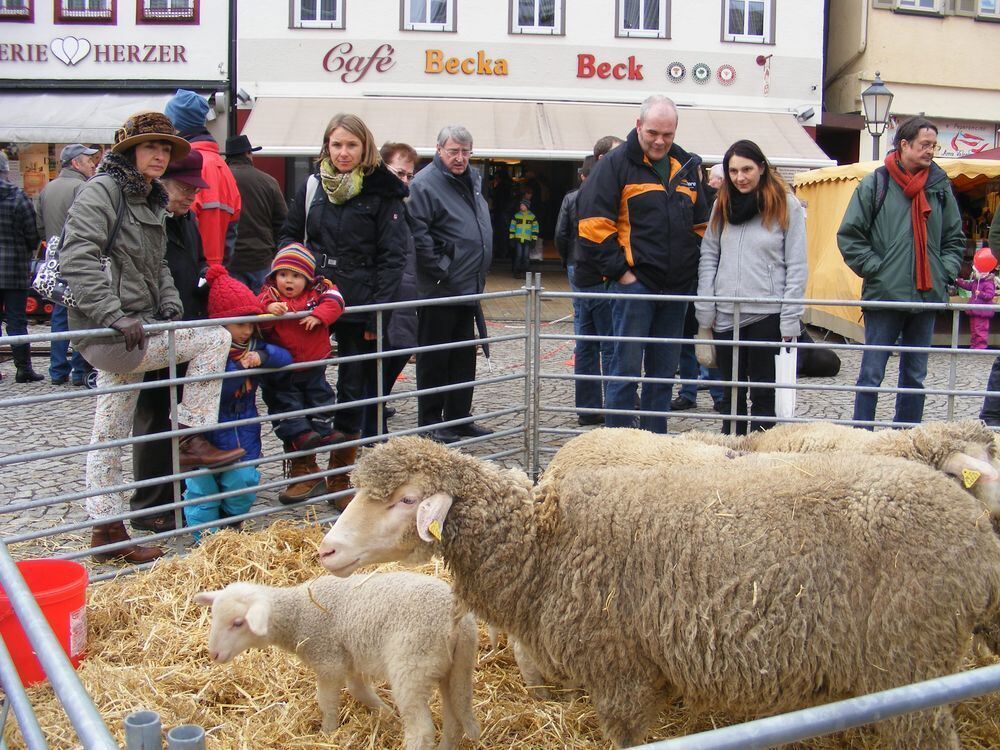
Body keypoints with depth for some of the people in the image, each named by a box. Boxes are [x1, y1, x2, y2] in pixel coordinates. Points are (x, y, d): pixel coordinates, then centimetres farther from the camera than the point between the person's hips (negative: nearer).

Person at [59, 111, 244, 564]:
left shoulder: (149, 201, 19)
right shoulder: (102, 190, -9)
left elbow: (157, 267, 26)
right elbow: (76, 259, -21)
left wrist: (169, 305, 7)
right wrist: (114, 316, -26)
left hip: (132, 332, 9)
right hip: (106, 334, -9)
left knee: (110, 433, 12)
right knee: (214, 339, -13)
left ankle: (107, 529, 20)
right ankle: (191, 440, -6)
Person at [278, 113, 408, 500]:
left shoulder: (381, 193, -3)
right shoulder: (312, 185, 8)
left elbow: (392, 257, -6)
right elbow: (290, 235, 17)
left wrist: (377, 312, -12)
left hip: (359, 308, -3)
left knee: (353, 387, 6)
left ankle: (340, 474, 17)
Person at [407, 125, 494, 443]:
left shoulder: (472, 179, 14)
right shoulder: (425, 184, -13)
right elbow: (418, 234, -20)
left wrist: (480, 273, 17)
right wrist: (441, 270, -19)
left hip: (467, 287, 9)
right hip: (439, 289, -9)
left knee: (464, 357, 15)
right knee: (434, 359, 0)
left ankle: (459, 417, 25)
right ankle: (430, 423, 9)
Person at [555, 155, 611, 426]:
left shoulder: (570, 199, 3)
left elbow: (560, 237, 1)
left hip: (578, 279, 5)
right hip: (603, 279, -5)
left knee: (584, 346, 10)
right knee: (610, 345, 0)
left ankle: (587, 409, 14)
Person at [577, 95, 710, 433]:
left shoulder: (687, 167, 14)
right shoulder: (616, 164, -4)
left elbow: (701, 224, 23)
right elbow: (594, 225, -10)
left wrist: (694, 267, 11)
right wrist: (619, 270, -13)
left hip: (677, 288, 6)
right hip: (635, 283, -6)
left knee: (664, 371, 10)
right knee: (627, 370, -4)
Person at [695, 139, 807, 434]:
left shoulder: (786, 206, -3)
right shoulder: (723, 205, 10)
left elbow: (797, 266, -5)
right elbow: (708, 257, 10)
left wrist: (790, 319, -9)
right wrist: (705, 308, 2)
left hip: (768, 313, -4)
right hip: (726, 314, 4)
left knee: (763, 393, 4)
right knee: (732, 392, 11)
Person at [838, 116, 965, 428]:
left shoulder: (940, 186, 7)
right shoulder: (875, 184, -3)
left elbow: (955, 239, 17)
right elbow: (849, 236, -3)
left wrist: (945, 272, 3)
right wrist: (876, 269, -8)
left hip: (927, 296, 4)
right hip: (885, 296, -4)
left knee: (915, 376, 11)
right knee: (872, 374, 0)